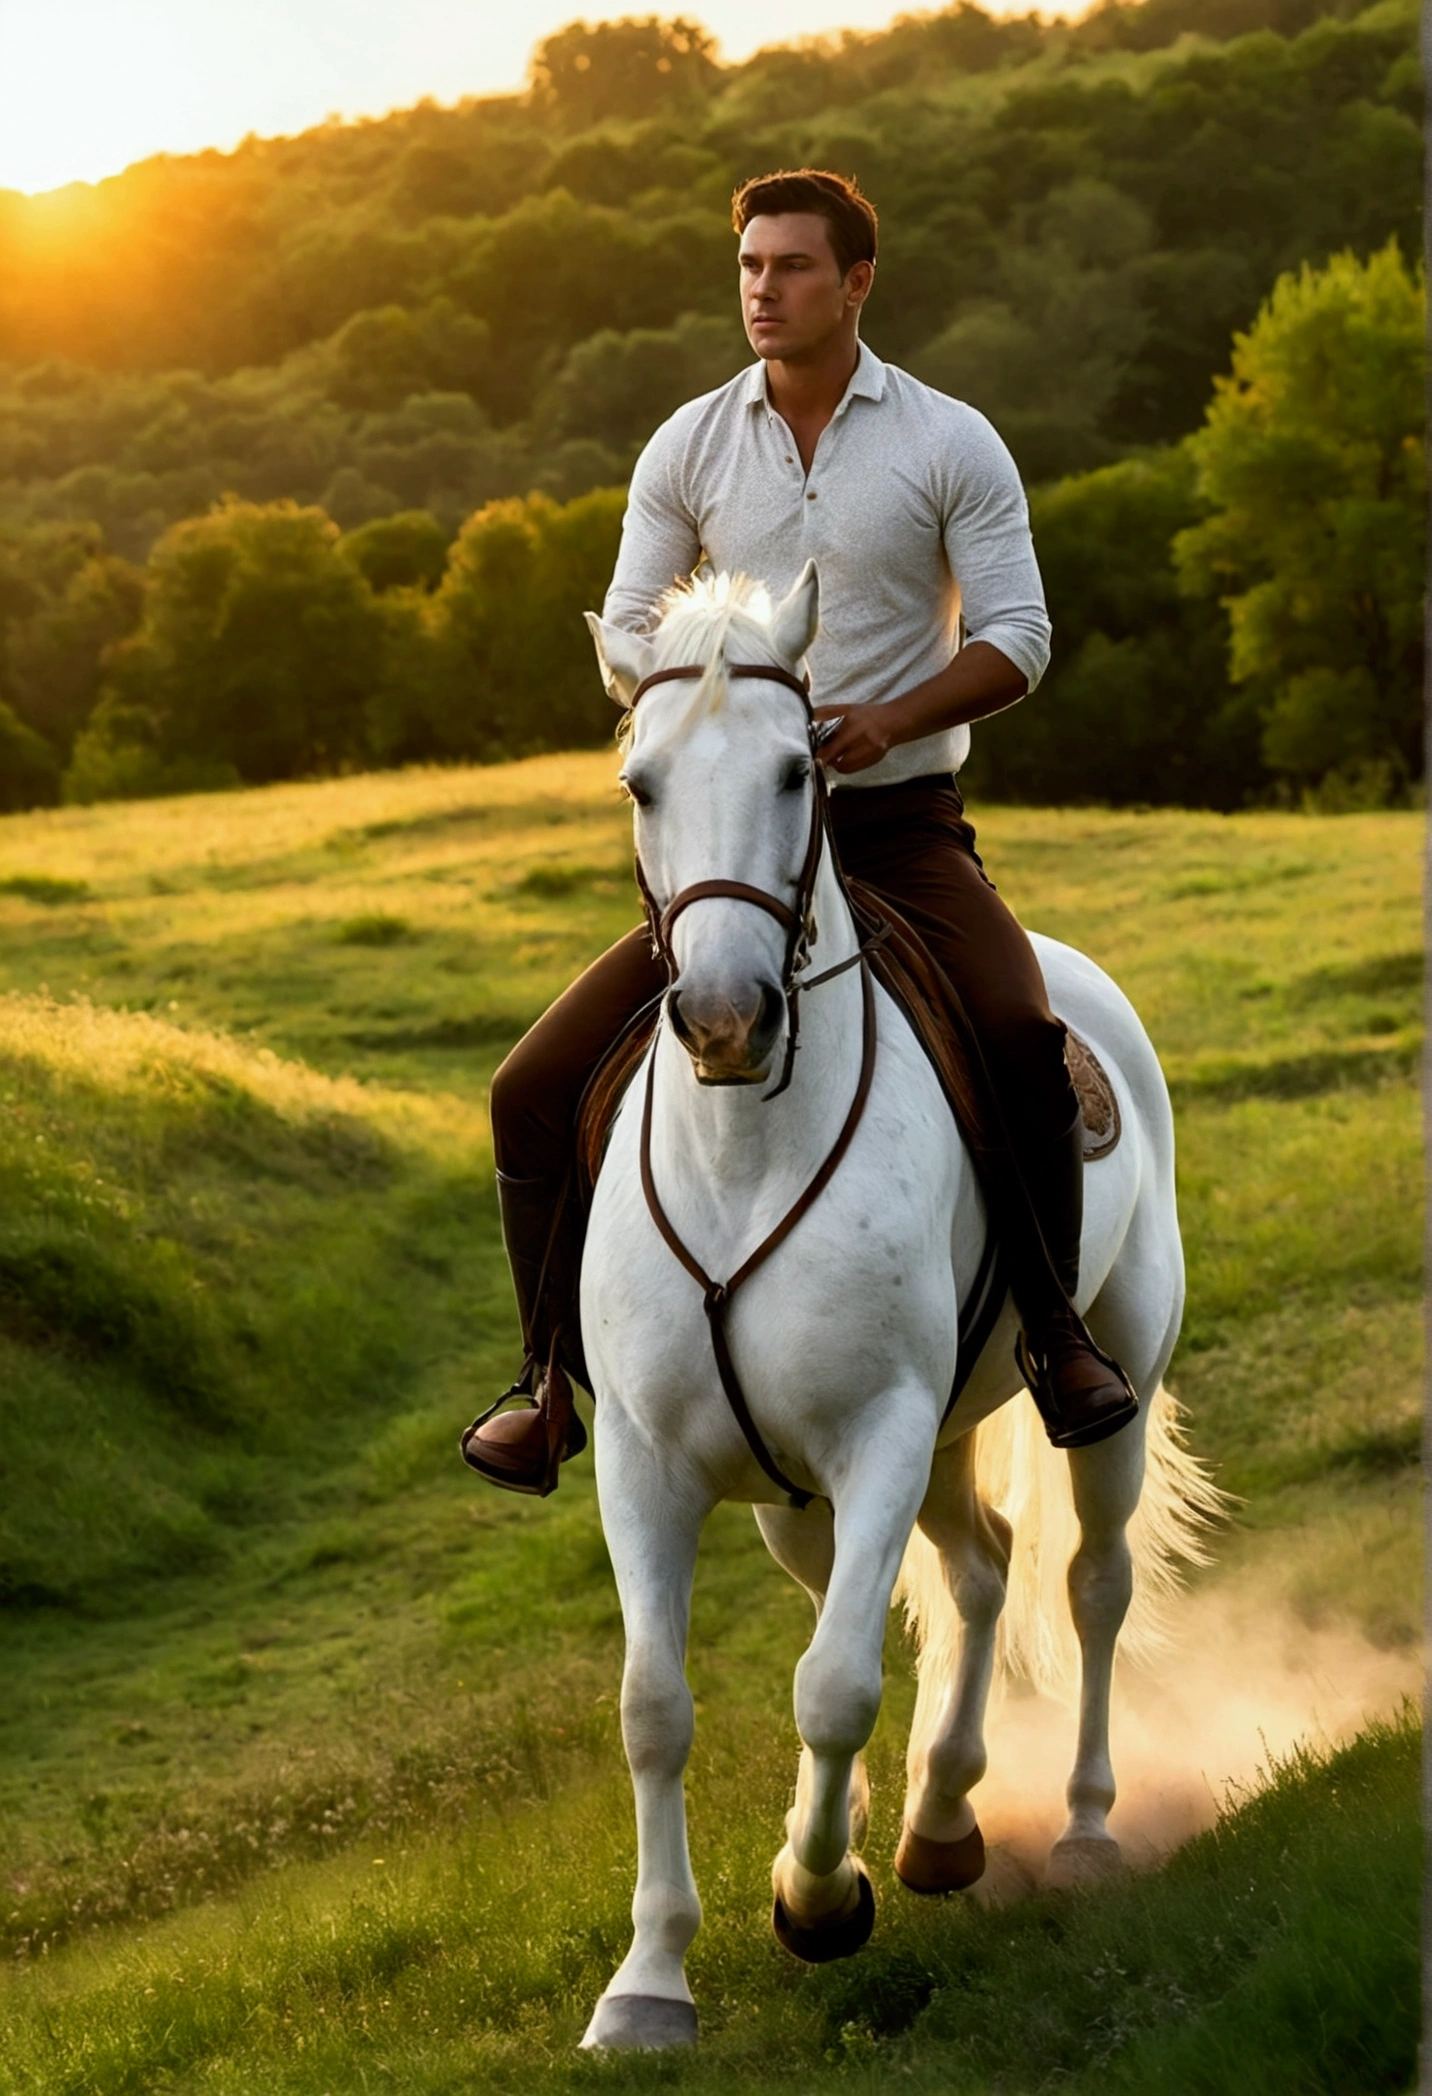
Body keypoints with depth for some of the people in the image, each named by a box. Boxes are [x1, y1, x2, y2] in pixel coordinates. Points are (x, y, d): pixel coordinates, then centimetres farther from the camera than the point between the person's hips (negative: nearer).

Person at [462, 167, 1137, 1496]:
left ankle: (1057, 1333, -16)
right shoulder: (689, 449, 5)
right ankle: (551, 1377, 8)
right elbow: (626, 634, 7)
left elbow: (1015, 638, -4)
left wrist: (894, 715, -22)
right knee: (536, 1093, -8)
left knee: (1022, 1039, -33)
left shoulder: (951, 445, -2)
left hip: (900, 828, -3)